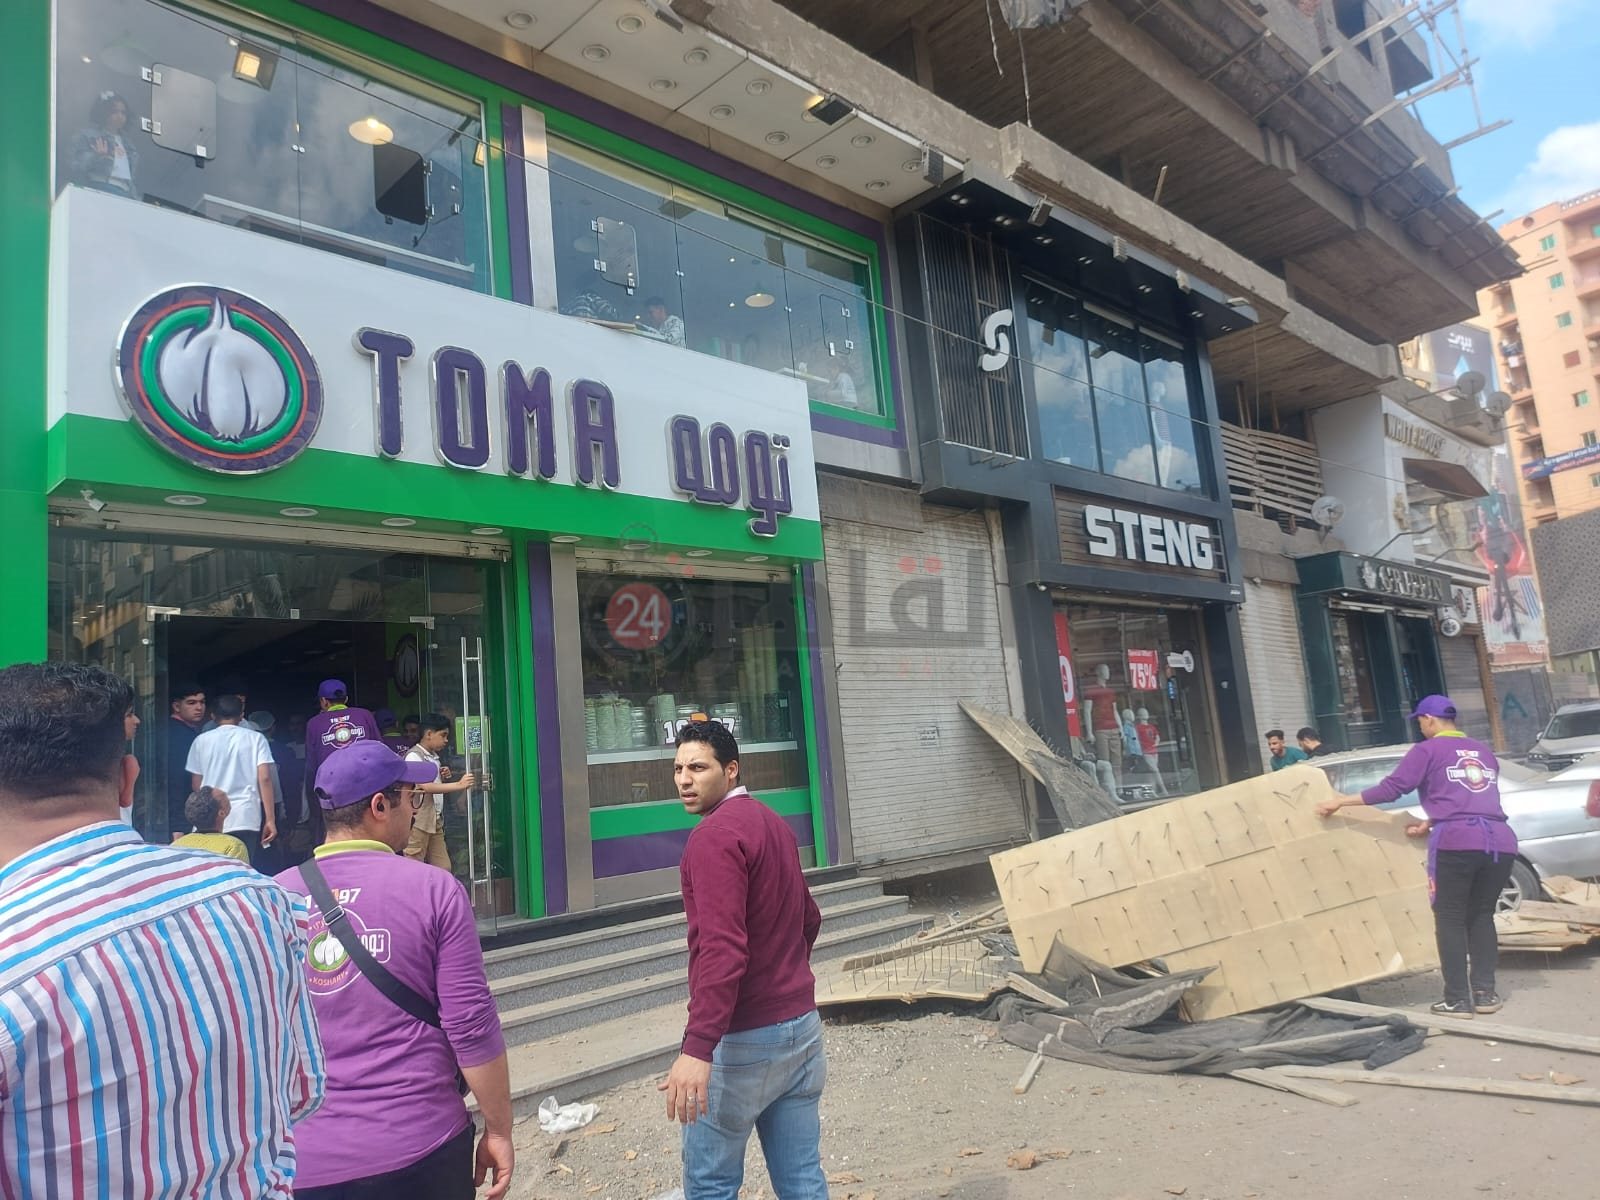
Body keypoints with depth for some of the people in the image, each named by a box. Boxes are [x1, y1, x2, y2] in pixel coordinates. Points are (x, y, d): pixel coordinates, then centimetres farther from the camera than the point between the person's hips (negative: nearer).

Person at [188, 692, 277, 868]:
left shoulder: (202, 740, 6)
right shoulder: (255, 739, 3)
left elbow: (196, 784, 10)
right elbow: (264, 779, -6)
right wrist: (270, 820, -5)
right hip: (246, 820, -1)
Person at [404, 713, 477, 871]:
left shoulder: (434, 757, 16)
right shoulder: (413, 756, -11)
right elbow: (424, 786, -23)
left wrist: (443, 777, 3)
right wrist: (459, 785, -26)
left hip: (436, 821, 8)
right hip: (418, 822, -8)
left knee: (443, 868, 8)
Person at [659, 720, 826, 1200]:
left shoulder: (714, 835, -16)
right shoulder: (773, 824, 11)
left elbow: (721, 948, -27)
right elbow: (808, 918, 21)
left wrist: (697, 1048, -31)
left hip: (743, 1039, -8)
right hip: (802, 1024, 8)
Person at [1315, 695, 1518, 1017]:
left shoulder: (1428, 750, 5)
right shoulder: (1484, 752, 25)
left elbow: (1393, 787, -3)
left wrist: (1341, 801, 2)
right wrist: (1432, 824, 28)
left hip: (1457, 843, -6)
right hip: (1500, 841, 6)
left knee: (1451, 919, 3)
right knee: (1481, 916, 18)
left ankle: (1458, 1000, 2)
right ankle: (1485, 992, 15)